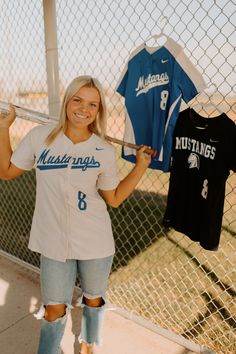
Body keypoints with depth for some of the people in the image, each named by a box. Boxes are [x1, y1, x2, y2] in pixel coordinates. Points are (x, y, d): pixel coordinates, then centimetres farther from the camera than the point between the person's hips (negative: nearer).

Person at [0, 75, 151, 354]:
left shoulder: (105, 152, -7)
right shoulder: (40, 137, -7)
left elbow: (114, 198, 1)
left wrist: (141, 166, -6)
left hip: (96, 243, 1)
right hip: (54, 243, 0)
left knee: (93, 300, 21)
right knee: (54, 311, 10)